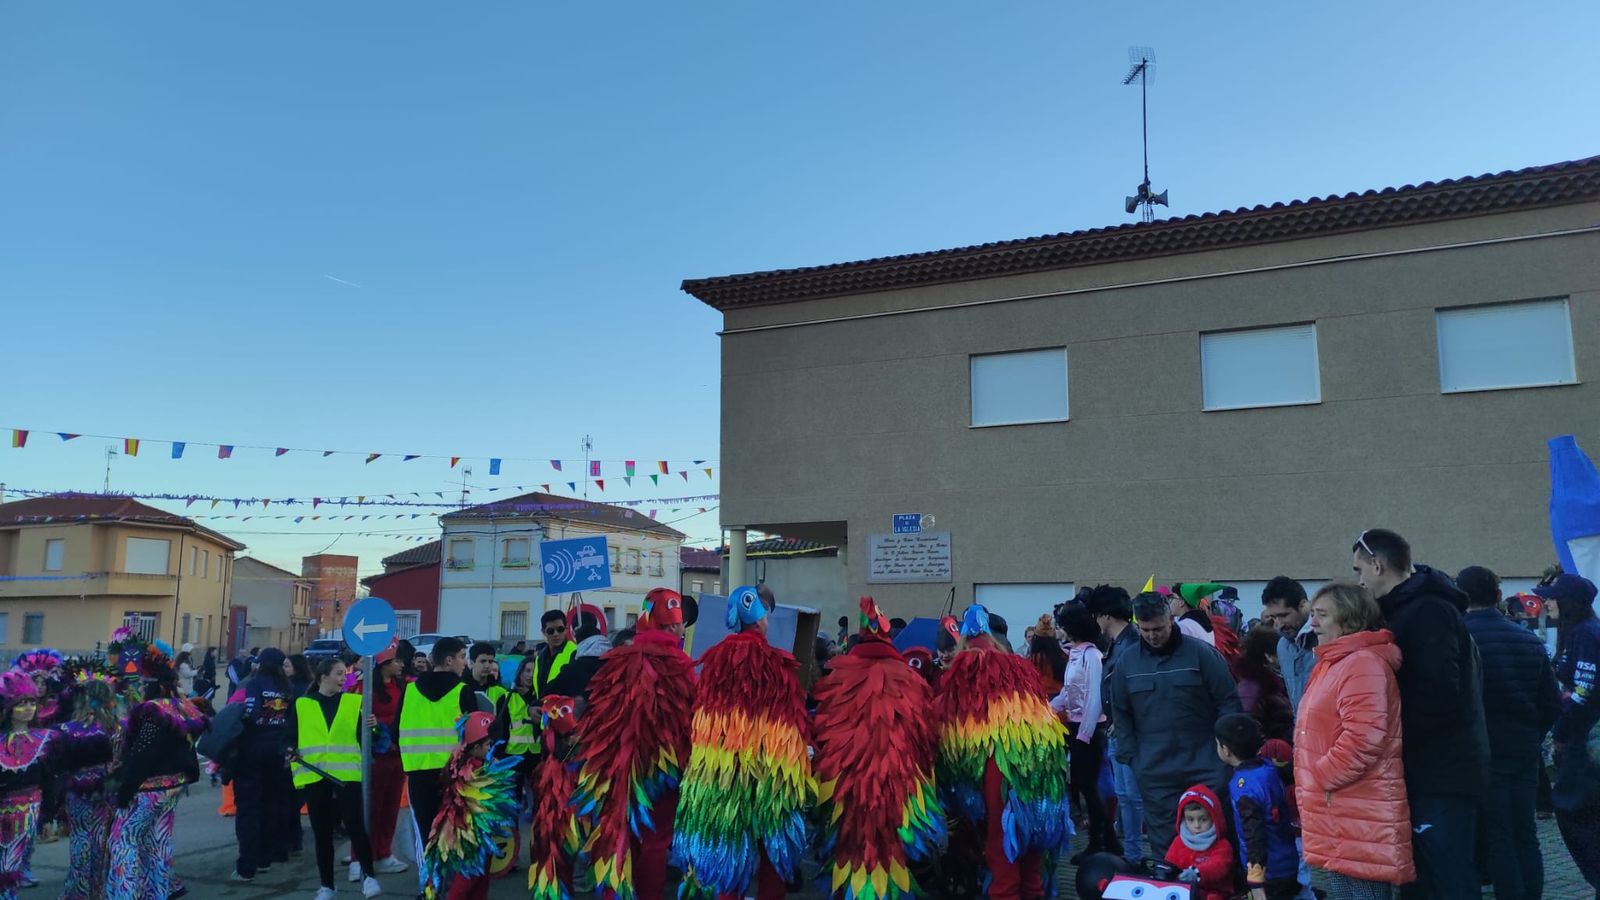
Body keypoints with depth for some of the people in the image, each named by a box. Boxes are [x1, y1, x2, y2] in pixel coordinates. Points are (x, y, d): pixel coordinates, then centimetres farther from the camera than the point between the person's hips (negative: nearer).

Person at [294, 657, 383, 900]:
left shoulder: (353, 701, 6)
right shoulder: (302, 704, 6)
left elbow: (362, 737, 5)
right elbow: (293, 736, 12)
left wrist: (371, 727, -15)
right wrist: (292, 753, -6)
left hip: (346, 775, -1)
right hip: (315, 777, 1)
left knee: (354, 825, -10)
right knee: (322, 832, 8)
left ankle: (368, 875, 7)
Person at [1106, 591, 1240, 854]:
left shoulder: (1201, 653, -5)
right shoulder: (1126, 661, 4)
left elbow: (1228, 702, -2)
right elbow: (1120, 713, 11)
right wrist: (1131, 756, 3)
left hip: (1205, 765, -2)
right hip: (1154, 771, 2)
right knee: (1163, 838, 8)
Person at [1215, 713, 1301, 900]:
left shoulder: (1243, 786, -23)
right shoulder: (1268, 768, 0)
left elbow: (1254, 837, -23)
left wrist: (1257, 884, -19)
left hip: (1269, 873, -9)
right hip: (1288, 865, 9)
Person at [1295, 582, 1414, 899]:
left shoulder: (1362, 663, -16)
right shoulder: (1334, 663, 19)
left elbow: (1363, 738, -26)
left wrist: (1323, 778, -17)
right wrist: (1317, 781, 18)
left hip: (1355, 820, -11)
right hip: (1337, 816, 11)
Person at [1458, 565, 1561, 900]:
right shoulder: (1529, 640, 6)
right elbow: (1552, 702, 8)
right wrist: (1531, 737, 20)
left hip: (1482, 754, -5)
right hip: (1525, 754, 5)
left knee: (1495, 839, 1)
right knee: (1525, 835, 14)